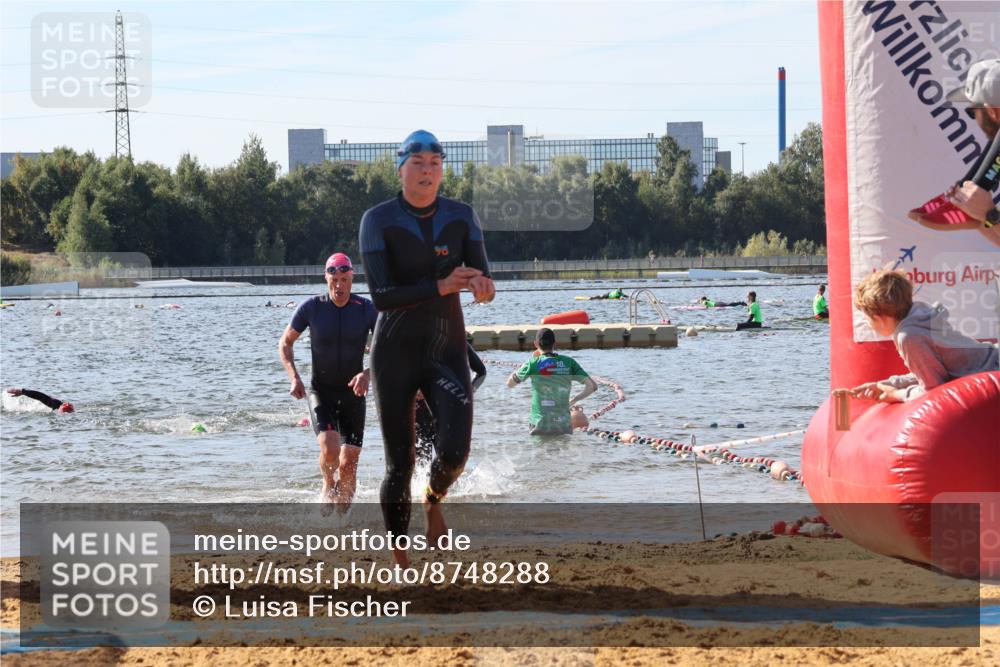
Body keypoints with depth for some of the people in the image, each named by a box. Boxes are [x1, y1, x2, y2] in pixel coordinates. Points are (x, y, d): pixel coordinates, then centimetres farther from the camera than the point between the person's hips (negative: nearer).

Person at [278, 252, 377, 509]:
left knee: (349, 462, -6)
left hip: (353, 393, 1)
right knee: (329, 447, -24)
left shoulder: (367, 309, -8)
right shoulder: (311, 307, -8)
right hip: (320, 391, -1)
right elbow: (285, 343, 3)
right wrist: (294, 378, -12)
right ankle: (328, 484, 9)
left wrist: (368, 373, -26)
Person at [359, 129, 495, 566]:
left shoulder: (461, 216, 1)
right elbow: (381, 297, -18)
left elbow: (483, 279, -6)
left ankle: (434, 500, 16)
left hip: (448, 353, 2)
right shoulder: (378, 220, -9)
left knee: (455, 450, -20)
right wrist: (442, 286, -30)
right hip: (395, 354, -2)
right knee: (399, 465, -1)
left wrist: (483, 286, -32)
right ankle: (400, 563, 17)